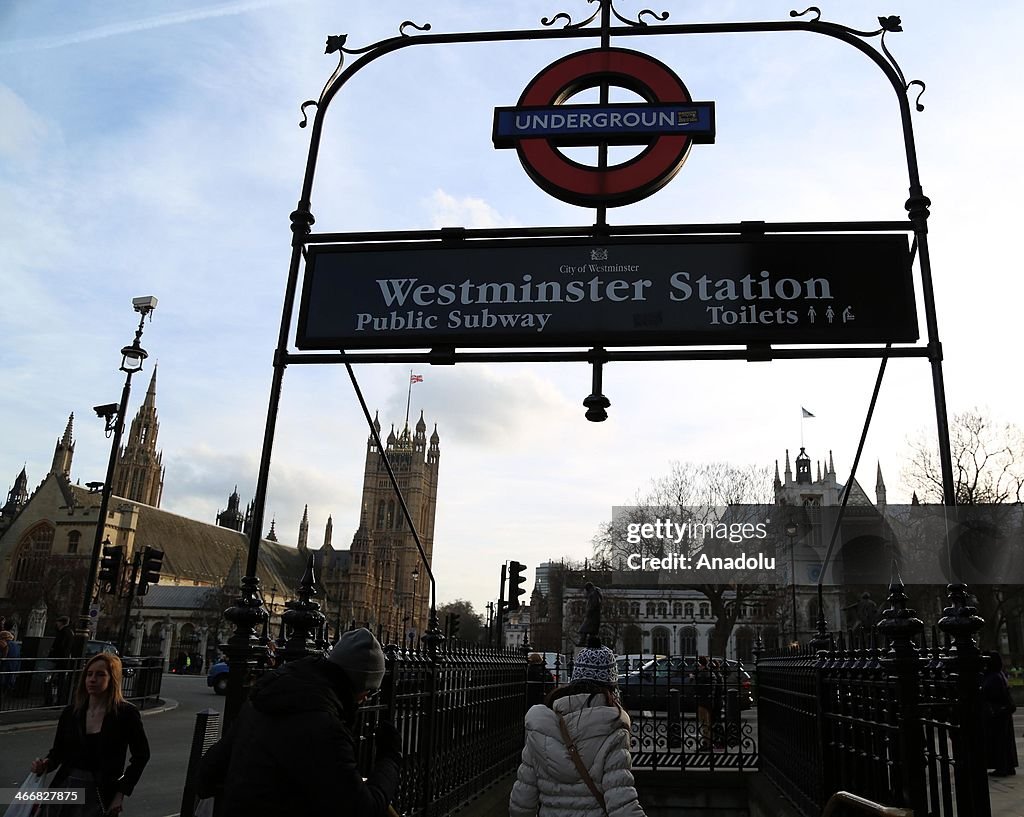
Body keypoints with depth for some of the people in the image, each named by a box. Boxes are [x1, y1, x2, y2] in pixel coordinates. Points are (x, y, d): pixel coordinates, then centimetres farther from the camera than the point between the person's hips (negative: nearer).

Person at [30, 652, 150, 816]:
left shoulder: (126, 714, -9)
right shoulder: (71, 712, 2)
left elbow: (141, 755, -2)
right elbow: (58, 752, 10)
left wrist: (121, 793, -4)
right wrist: (46, 764, -12)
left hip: (100, 796, -3)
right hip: (65, 789, 3)